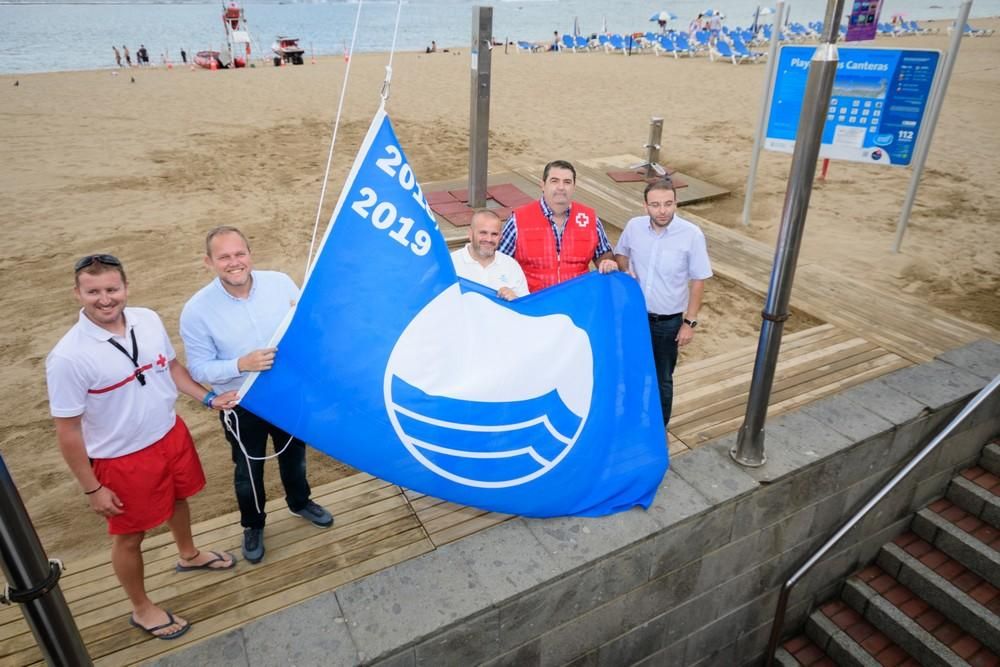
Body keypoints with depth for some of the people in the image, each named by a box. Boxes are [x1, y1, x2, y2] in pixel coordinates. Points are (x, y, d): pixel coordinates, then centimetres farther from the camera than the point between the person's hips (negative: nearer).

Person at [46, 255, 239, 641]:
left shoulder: (148, 320, -10)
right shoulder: (68, 357, -26)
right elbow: (67, 431, -18)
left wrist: (207, 398, 0)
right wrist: (92, 489, -13)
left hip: (172, 435, 6)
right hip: (123, 460, -6)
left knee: (178, 499, 30)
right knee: (129, 536, 15)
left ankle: (188, 555, 60)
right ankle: (141, 609, 40)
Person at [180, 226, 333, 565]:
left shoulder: (280, 282, -14)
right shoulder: (197, 310, -20)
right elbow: (199, 368, -15)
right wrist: (242, 364, -31)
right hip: (242, 406, -2)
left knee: (294, 454, 26)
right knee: (248, 470, 20)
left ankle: (300, 502, 56)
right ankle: (253, 525, 48)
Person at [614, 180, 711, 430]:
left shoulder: (692, 235, -18)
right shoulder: (634, 226, -10)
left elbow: (698, 281, -10)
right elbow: (621, 253, 11)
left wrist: (690, 322, -9)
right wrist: (626, 271, -10)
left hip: (668, 321, -2)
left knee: (661, 379, 14)